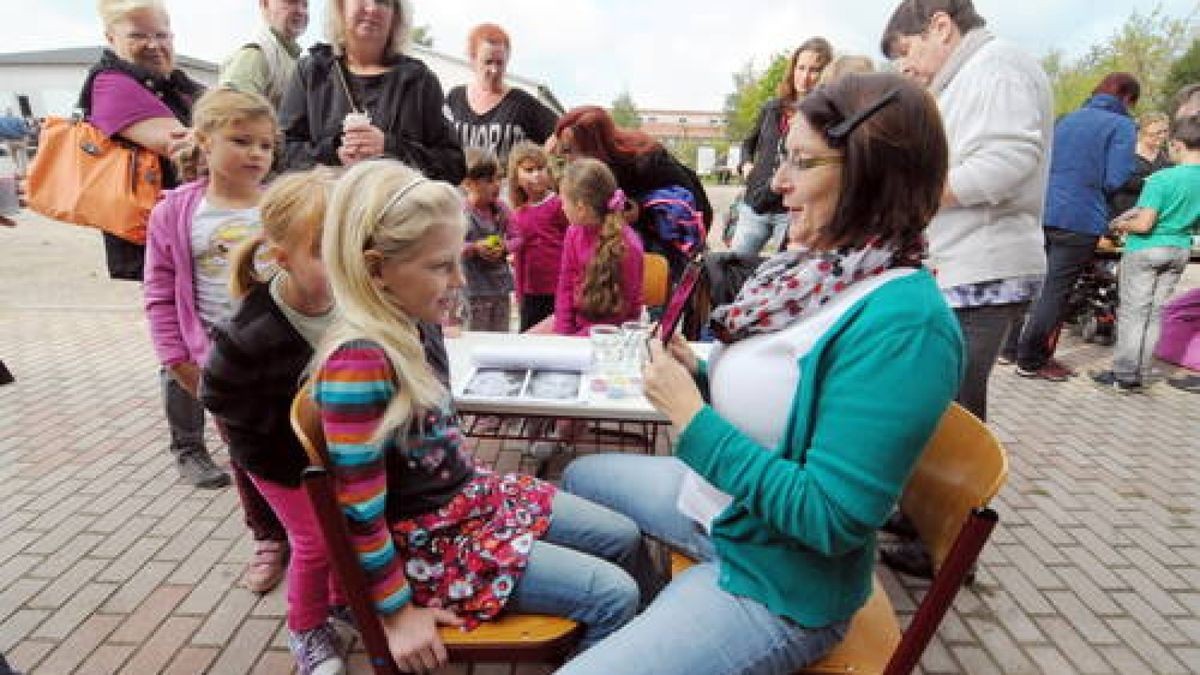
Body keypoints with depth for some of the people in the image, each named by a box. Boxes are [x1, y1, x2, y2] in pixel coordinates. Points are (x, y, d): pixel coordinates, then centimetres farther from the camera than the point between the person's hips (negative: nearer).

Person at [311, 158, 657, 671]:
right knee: (615, 596, -9)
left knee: (624, 539, 13)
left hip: (472, 491, 8)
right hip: (430, 540, -8)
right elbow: (360, 510, -24)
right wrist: (397, 613, -16)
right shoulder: (359, 360, -29)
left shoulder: (418, 324, -3)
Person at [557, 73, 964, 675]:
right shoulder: (820, 269, -2)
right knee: (580, 477, 26)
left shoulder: (904, 322, -28)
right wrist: (697, 372, -9)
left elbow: (830, 518, -28)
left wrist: (692, 418, -26)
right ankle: (646, 620, 44)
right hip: (715, 503, 9)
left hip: (776, 585, -8)